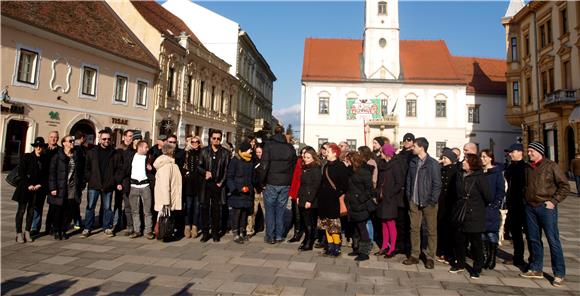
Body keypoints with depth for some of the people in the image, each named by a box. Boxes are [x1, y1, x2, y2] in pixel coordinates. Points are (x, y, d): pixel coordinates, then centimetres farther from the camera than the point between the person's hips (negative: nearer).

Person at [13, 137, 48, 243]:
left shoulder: (44, 159, 7)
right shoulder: (26, 157, -3)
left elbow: (45, 175, 10)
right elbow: (21, 172, -7)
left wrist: (40, 185, -3)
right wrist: (29, 185, -11)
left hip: (37, 189, 3)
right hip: (25, 188, -3)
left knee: (31, 211, 8)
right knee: (21, 211, 1)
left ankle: (27, 232, 16)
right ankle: (19, 233, 9)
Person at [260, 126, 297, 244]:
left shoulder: (269, 145, -6)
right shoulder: (290, 148, 5)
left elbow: (264, 164, -11)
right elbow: (294, 165, 7)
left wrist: (262, 180, -4)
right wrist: (289, 181, 12)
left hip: (271, 182, -3)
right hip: (285, 183, 3)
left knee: (270, 209, 8)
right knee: (280, 210, 12)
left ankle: (270, 237, 11)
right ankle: (279, 236, 17)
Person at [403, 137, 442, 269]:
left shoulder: (433, 164, -8)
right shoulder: (413, 162, 8)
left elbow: (437, 184, -9)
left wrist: (432, 201, -14)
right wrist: (408, 196, 4)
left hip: (428, 203, -5)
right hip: (414, 202, 5)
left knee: (431, 230, 6)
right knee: (414, 229, 9)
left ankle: (430, 257, 17)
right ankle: (414, 255, 19)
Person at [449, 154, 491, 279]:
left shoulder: (479, 177, -12)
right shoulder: (460, 176, 7)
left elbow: (487, 197, -11)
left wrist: (478, 206, 3)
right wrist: (458, 206, 11)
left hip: (474, 216, -6)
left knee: (476, 242, 7)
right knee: (459, 240, 13)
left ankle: (477, 268, 20)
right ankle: (460, 264, 29)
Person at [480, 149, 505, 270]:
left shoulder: (497, 172, 0)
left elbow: (501, 190, -4)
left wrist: (495, 204, -12)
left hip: (492, 208, -4)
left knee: (492, 233, -2)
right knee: (482, 233, 6)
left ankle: (492, 259, 8)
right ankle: (485, 257, 15)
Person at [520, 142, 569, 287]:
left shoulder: (551, 166, -4)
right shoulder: (528, 168, 11)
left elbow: (564, 186, -5)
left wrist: (554, 201, -11)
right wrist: (526, 199, 9)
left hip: (546, 207, -5)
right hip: (530, 207, 5)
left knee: (553, 240, -2)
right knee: (534, 239, 11)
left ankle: (559, 274, 9)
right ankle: (536, 269, 22)